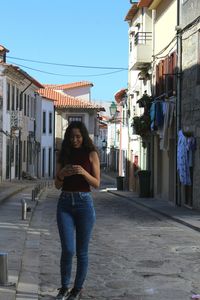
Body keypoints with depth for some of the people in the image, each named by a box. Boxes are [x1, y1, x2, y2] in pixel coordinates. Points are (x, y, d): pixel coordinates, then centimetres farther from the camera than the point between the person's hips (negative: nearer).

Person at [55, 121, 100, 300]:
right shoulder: (63, 155, 8)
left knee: (82, 251, 4)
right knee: (68, 249, -7)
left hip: (84, 203, -2)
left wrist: (83, 172, -20)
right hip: (65, 204, 2)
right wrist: (61, 174, -13)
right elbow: (57, 185, 9)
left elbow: (97, 183, -3)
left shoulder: (91, 154, 1)